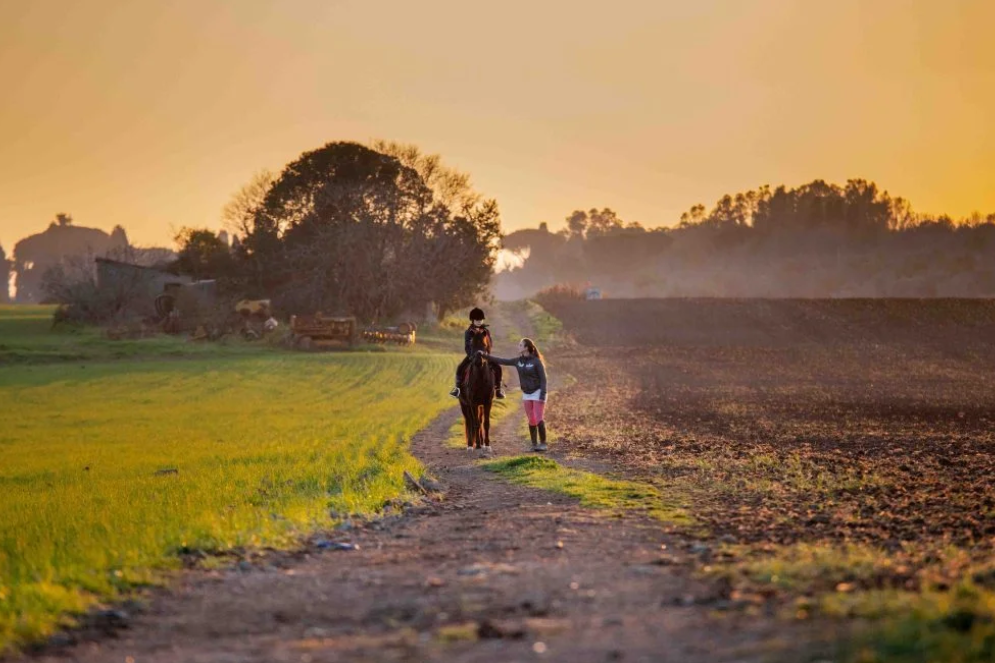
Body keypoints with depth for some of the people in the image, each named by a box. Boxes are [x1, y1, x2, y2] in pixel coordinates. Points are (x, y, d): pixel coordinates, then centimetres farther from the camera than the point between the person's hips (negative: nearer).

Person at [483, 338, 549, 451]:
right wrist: (486, 356, 9)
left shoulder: (536, 361, -14)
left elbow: (543, 379, -14)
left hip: (537, 393, -6)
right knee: (531, 421, 6)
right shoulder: (518, 361, 3)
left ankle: (543, 444, 0)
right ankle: (534, 444, 12)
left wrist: (542, 396, -20)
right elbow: (503, 361, 11)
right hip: (526, 394, 6)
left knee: (539, 419, -9)